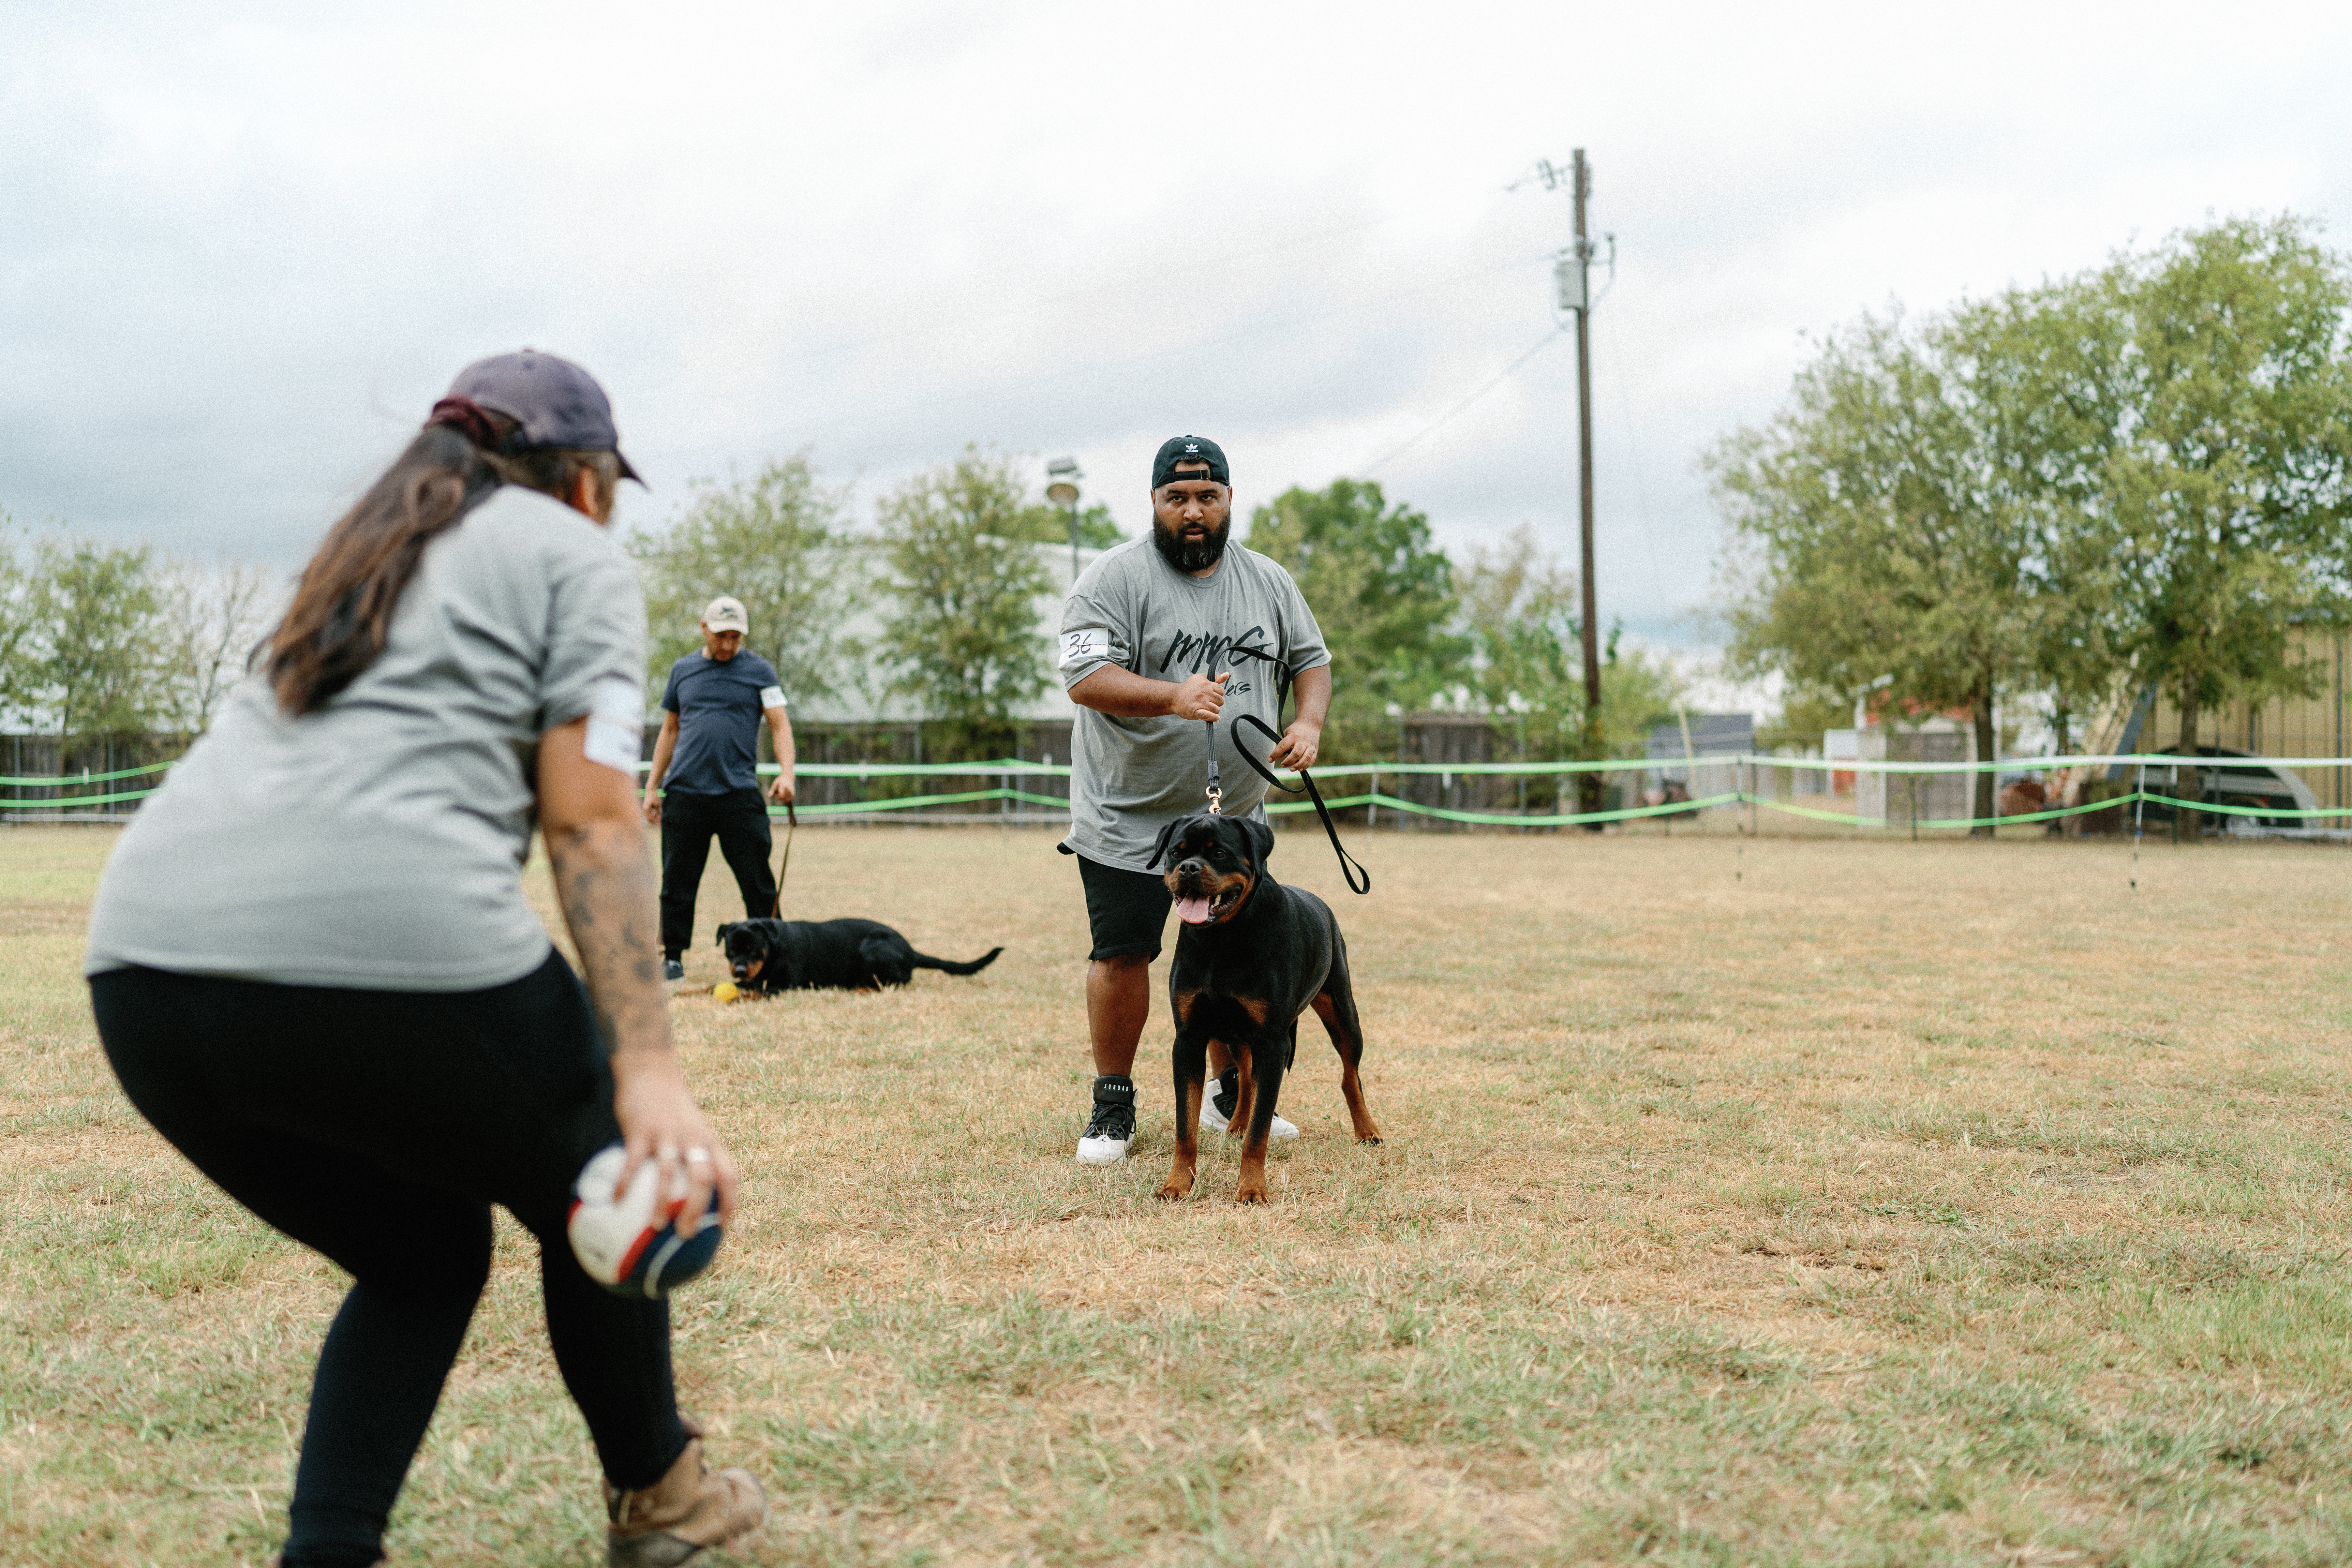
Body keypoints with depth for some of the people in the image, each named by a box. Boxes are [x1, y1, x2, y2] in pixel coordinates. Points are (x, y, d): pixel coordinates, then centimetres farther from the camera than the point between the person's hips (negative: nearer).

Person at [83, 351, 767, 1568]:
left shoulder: (358, 555, 31)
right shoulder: (575, 554, 11)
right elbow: (589, 817, -3)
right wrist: (648, 1070, -10)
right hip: (391, 952, -7)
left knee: (421, 1256, 26)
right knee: (601, 1193, 21)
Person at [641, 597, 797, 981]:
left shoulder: (760, 671, 7)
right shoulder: (682, 670, 15)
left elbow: (780, 725, 1)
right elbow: (669, 731, 20)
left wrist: (786, 774, -16)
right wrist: (652, 786, 16)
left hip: (740, 793, -2)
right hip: (684, 792, 2)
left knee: (758, 882, -4)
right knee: (677, 883, 5)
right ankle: (673, 958, 14)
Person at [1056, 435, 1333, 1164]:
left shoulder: (1268, 581, 6)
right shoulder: (1115, 577, -12)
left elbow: (1311, 660, 14)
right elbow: (1084, 677, -21)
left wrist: (1309, 722, -7)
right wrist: (1173, 698, -36)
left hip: (1236, 816, 5)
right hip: (1129, 816, -5)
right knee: (1121, 955, 0)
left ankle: (1230, 1097, 28)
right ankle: (1113, 1106, 14)